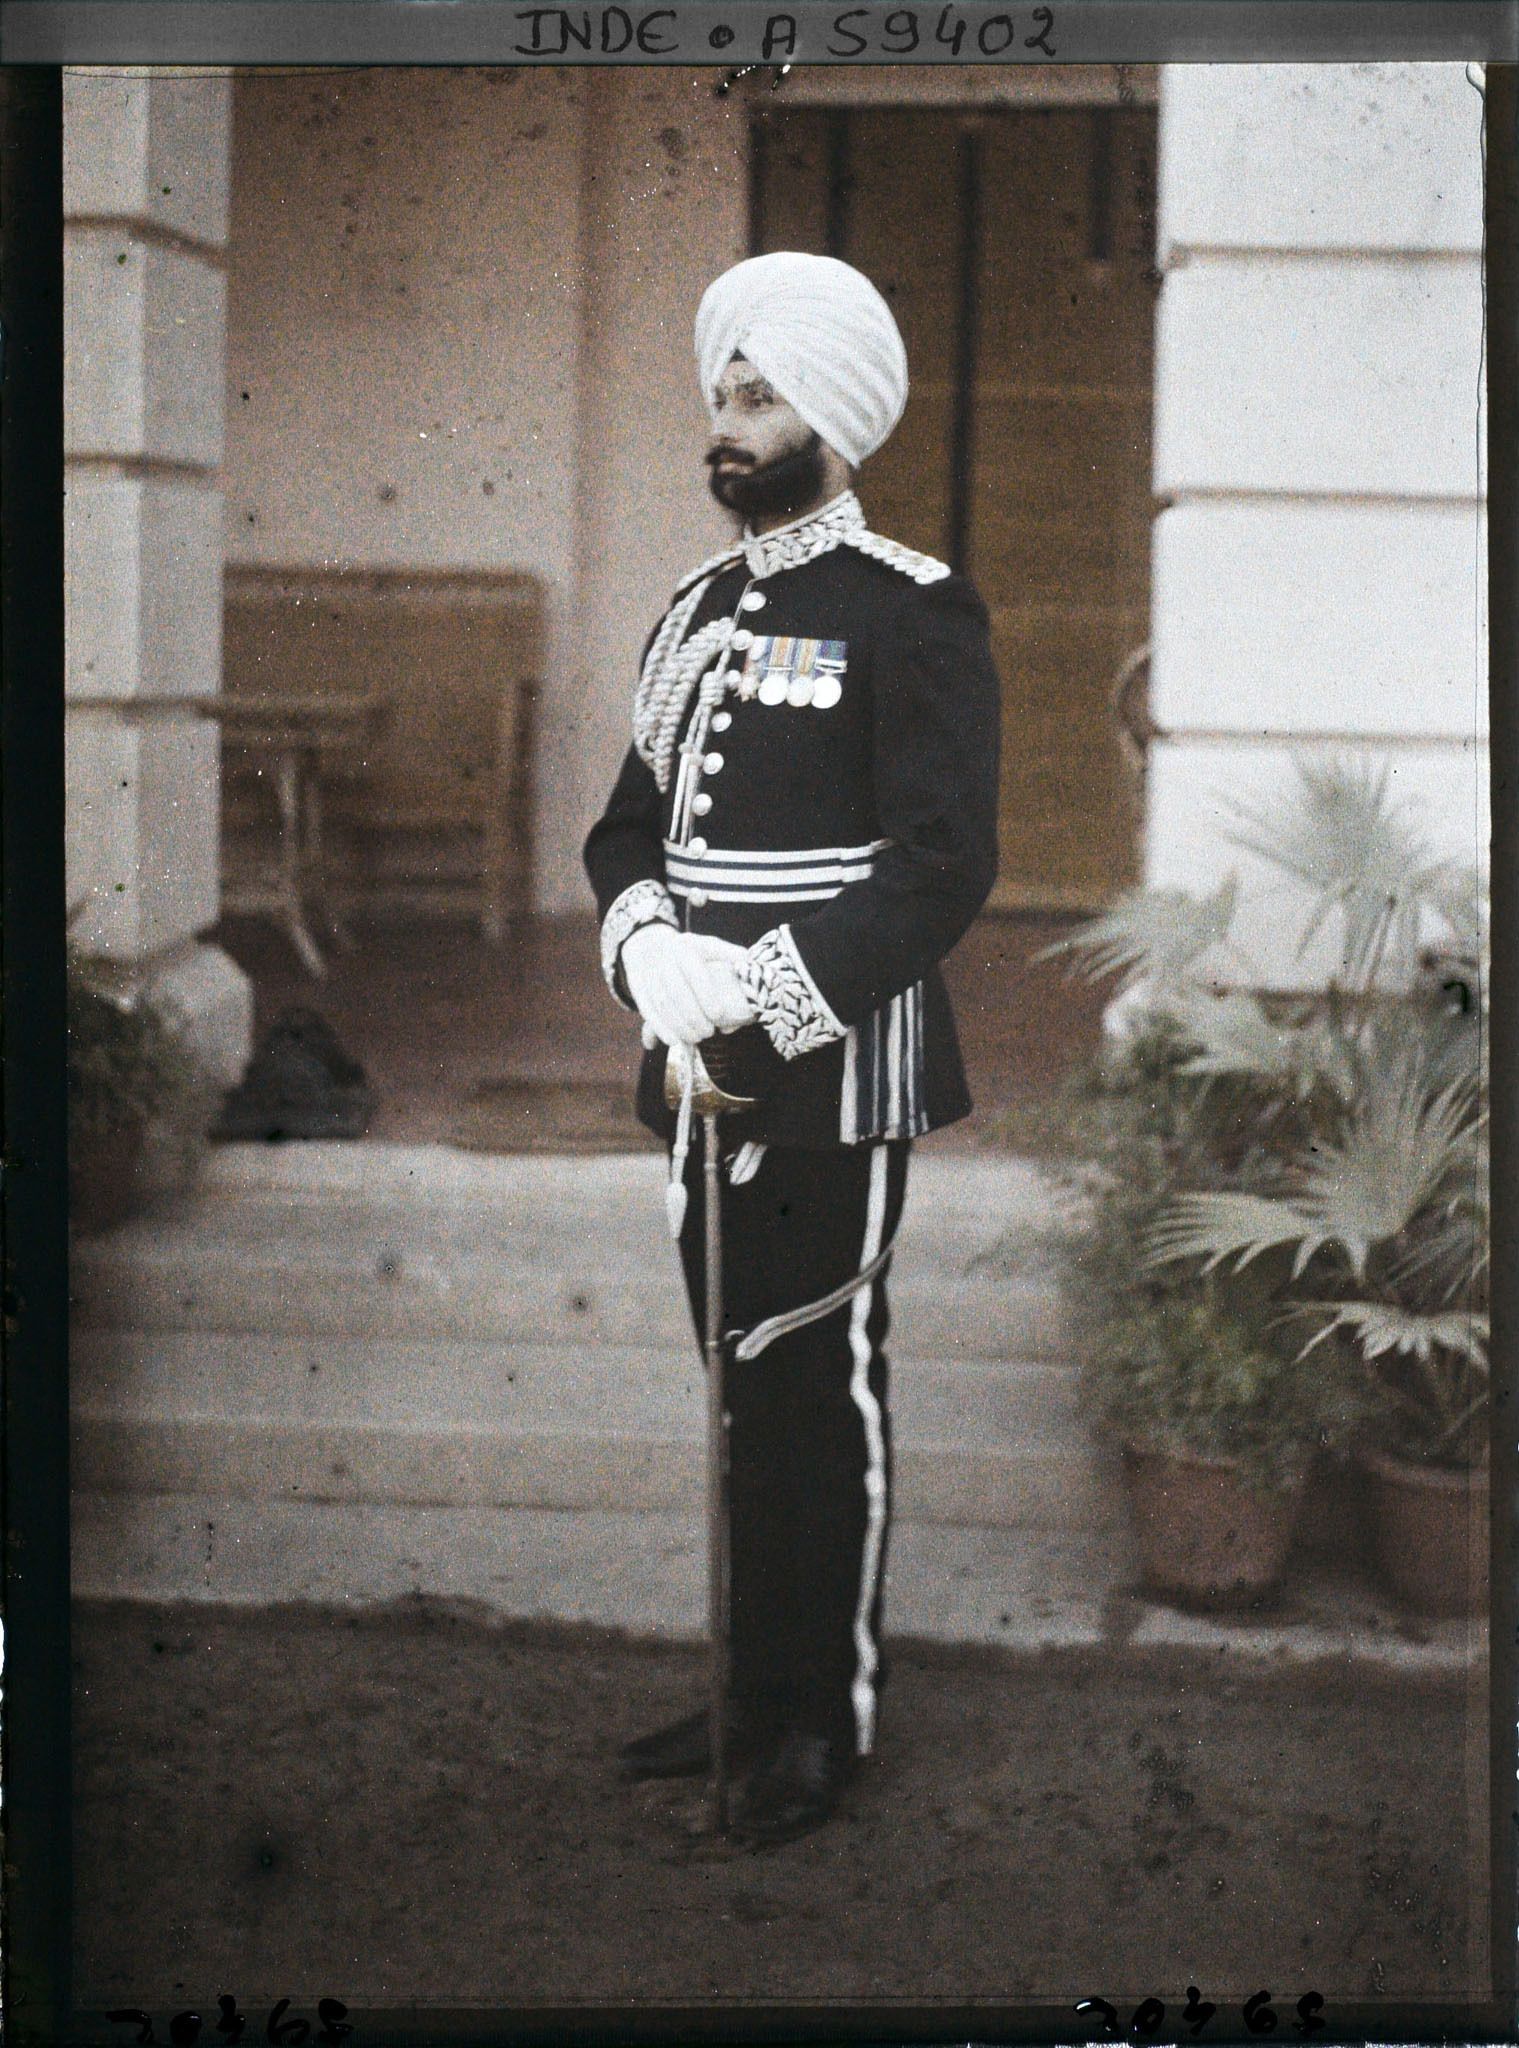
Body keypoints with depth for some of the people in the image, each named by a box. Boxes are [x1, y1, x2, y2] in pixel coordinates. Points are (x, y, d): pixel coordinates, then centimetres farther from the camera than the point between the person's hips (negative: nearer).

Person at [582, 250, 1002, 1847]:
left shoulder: (913, 615, -9)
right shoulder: (695, 611, 14)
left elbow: (943, 864, -15)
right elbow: (629, 824, 14)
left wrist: (761, 985, -22)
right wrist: (651, 947, -8)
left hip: (836, 1071, -7)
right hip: (701, 1065, 7)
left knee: (823, 1392, 1)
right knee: (742, 1386, 15)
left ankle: (829, 1718, 14)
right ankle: (759, 1689, 27)